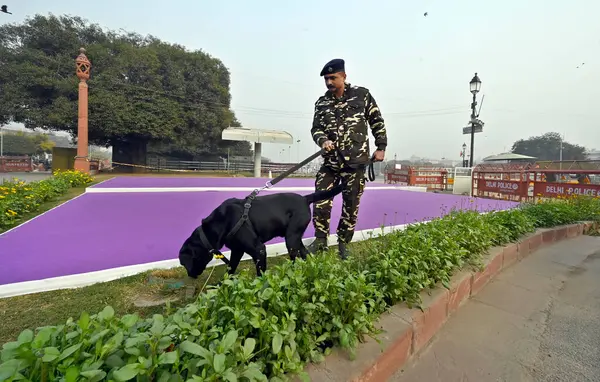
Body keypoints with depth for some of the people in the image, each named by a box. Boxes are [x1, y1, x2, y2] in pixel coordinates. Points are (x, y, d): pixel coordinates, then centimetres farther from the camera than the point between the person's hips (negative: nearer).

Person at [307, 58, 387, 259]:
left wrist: (381, 147, 4)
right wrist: (323, 140, -18)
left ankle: (343, 244, 21)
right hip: (331, 162, 2)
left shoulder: (362, 95, 2)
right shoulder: (321, 103, 8)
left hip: (356, 162, -2)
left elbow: (377, 121, 7)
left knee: (351, 205, 5)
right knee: (321, 201, -6)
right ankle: (320, 240, 11)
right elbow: (316, 128, 4)